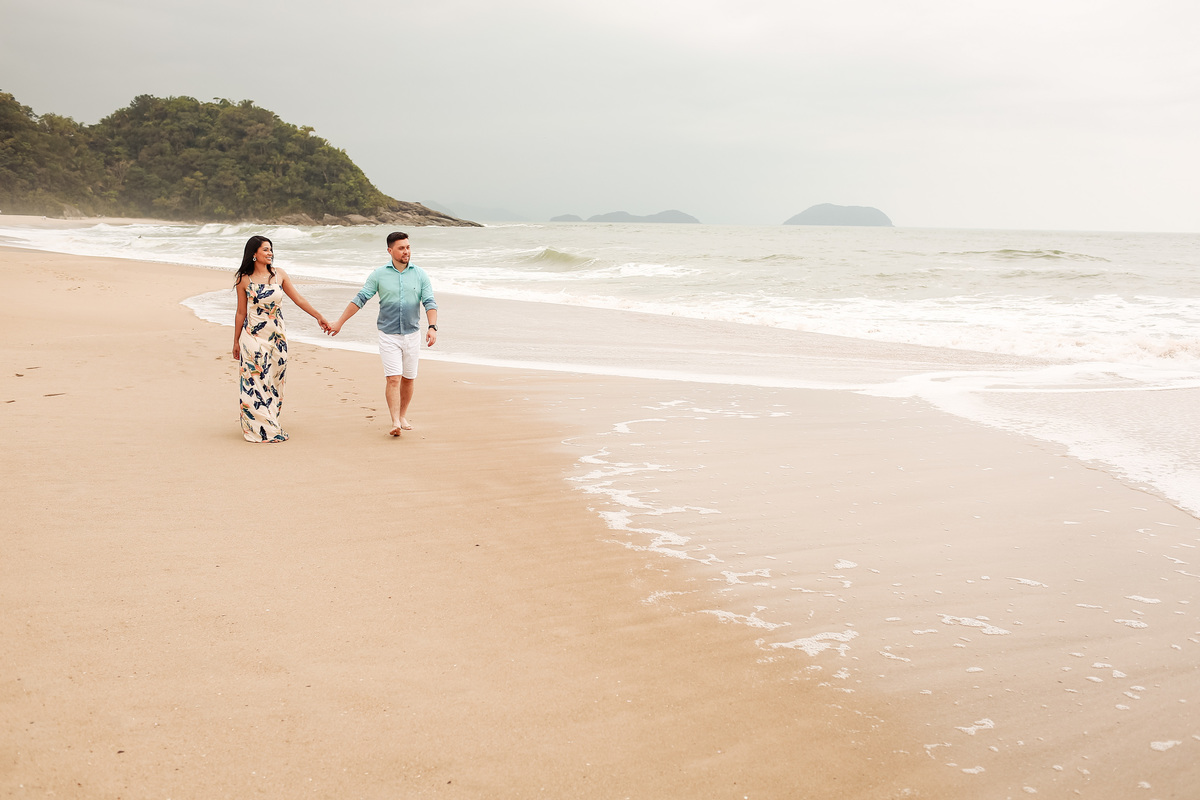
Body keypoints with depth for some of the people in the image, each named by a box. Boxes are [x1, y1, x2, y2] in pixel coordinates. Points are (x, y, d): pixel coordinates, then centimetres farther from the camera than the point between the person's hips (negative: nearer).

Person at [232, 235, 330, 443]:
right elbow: (241, 312, 3)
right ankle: (259, 429, 3)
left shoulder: (279, 275, 4)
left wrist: (319, 317, 4)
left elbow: (298, 299, 8)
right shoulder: (244, 280, -3)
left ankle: (271, 424, 16)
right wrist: (236, 341, 6)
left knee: (274, 384, 7)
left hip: (277, 338, 3)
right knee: (255, 383, -3)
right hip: (253, 338, -3)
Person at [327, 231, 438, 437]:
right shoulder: (379, 275, -1)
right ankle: (395, 422, -13)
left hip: (412, 334, 2)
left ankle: (403, 416, 26)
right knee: (393, 378, -11)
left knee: (408, 378, 9)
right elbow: (360, 299, 2)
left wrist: (432, 327, -18)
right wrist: (339, 323, 2)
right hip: (389, 335, -2)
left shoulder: (420, 274, 2)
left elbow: (430, 302, -2)